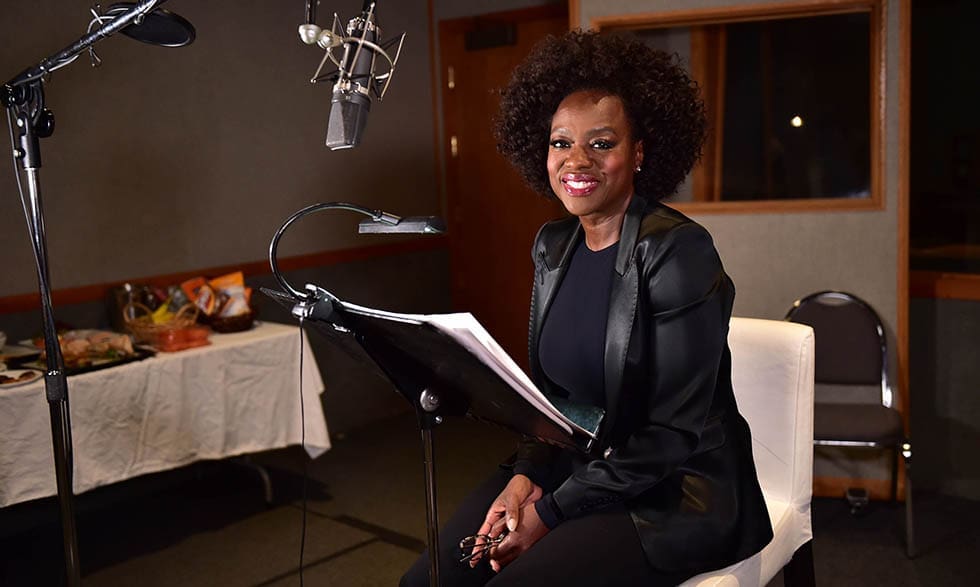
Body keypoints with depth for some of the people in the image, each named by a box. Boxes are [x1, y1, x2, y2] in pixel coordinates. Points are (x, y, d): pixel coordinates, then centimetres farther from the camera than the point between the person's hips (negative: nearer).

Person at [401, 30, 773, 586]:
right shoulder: (553, 245, 3)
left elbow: (676, 432, -18)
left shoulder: (679, 251, -18)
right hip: (569, 469, 6)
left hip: (669, 497, -5)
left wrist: (551, 512, -17)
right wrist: (525, 476, -7)